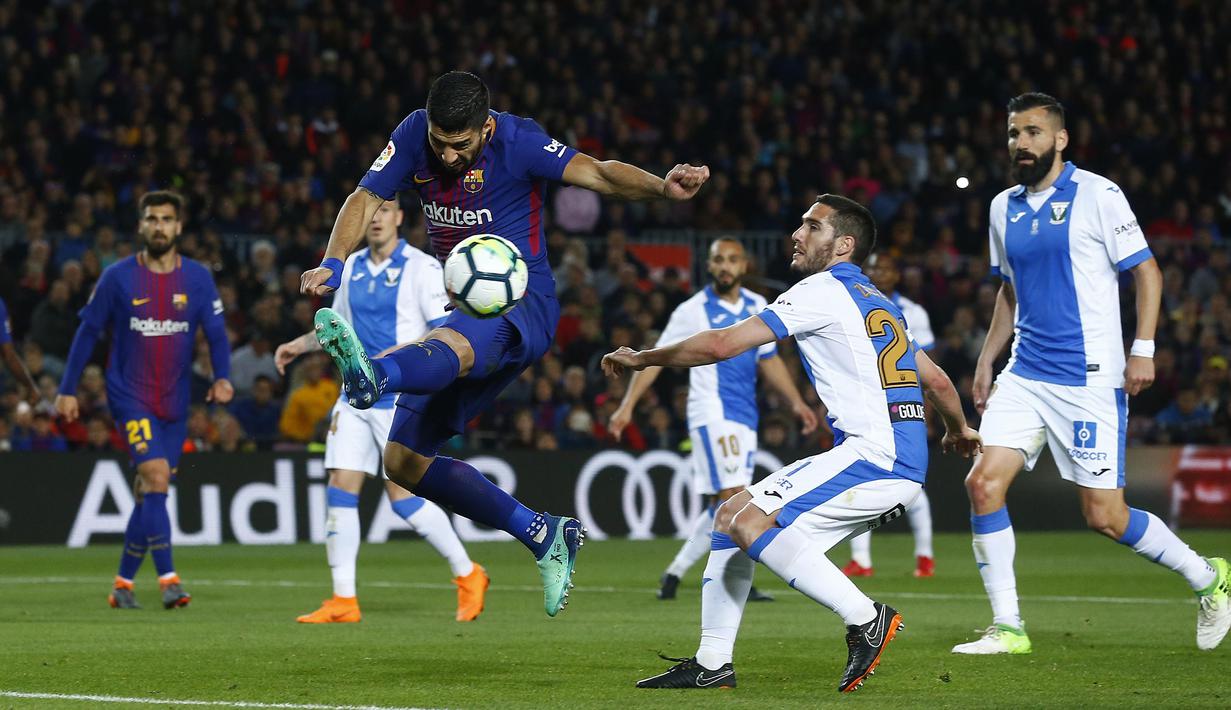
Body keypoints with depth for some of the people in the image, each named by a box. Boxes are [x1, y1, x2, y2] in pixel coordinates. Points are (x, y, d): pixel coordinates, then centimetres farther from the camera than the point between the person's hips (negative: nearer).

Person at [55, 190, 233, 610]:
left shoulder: (198, 279, 2)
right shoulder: (118, 277, -4)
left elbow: (216, 334, 3)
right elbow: (88, 331, 3)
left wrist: (222, 378, -15)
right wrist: (67, 390, 2)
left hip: (175, 403, 3)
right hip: (129, 397, -3)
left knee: (149, 494, 6)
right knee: (156, 477, -19)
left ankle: (124, 582, 18)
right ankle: (168, 579, -23)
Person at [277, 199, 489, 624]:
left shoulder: (421, 268, -8)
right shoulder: (351, 267, 12)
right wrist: (301, 345, 12)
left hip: (401, 400, -6)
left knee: (402, 496, -9)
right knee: (340, 489, -3)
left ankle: (468, 576, 10)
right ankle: (343, 601, 1)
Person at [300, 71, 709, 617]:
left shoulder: (516, 142, -14)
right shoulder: (413, 136, -1)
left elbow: (597, 172, -23)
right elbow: (366, 200, 0)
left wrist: (661, 187, -43)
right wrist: (333, 264, -19)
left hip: (521, 301, -7)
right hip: (461, 309, 7)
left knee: (453, 345, -43)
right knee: (403, 461, 2)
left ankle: (373, 377, -78)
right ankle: (546, 537, 6)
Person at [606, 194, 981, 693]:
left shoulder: (825, 291, -5)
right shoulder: (879, 304, 23)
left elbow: (724, 344, -7)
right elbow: (935, 379, 30)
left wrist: (642, 358, 5)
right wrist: (959, 430, 51)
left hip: (877, 455, -10)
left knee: (749, 521, -21)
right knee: (731, 515, 11)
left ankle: (865, 619, -17)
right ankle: (711, 664, 12)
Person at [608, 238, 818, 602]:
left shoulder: (758, 307, 12)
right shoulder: (694, 310, -4)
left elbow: (769, 360, 24)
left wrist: (796, 401, 15)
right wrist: (628, 404, -9)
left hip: (745, 420, 6)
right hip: (712, 413, -6)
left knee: (719, 507, 5)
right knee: (732, 496, -15)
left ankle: (675, 572, 15)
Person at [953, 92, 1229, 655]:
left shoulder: (1097, 195, -6)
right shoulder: (1004, 208, 12)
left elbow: (1146, 271, -4)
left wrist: (1143, 349, -13)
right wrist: (986, 360, 18)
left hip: (1089, 379, -6)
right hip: (1024, 376, 6)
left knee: (1104, 517, -5)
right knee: (983, 482, -10)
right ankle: (1007, 628, -2)